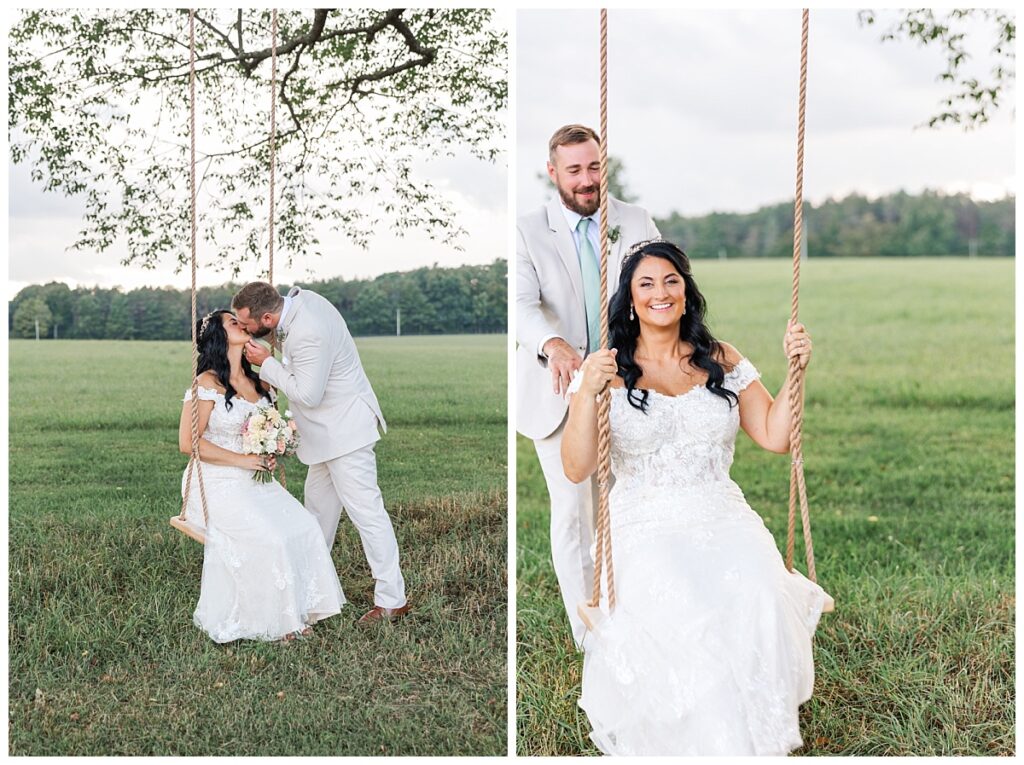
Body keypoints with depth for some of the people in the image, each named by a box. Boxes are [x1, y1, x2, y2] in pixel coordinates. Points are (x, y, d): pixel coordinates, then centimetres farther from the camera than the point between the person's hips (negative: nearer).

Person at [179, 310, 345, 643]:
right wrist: (242, 460, -16)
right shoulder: (207, 384, -12)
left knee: (302, 528, -14)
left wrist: (271, 454, 1)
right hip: (217, 484, -7)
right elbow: (188, 442, -15)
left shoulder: (259, 382, 11)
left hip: (254, 479, 7)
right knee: (267, 539, -25)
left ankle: (293, 614, -3)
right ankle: (263, 621, -6)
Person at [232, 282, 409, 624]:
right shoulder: (300, 298, -1)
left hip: (344, 431, -11)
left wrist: (267, 364, -17)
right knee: (318, 504, 22)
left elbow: (307, 395, -24)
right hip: (329, 431, 11)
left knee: (365, 511, -7)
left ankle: (392, 599, -2)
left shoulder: (307, 335, -30)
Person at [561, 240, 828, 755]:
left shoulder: (722, 361, 13)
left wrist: (795, 372, -1)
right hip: (644, 525, -3)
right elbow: (575, 469, -5)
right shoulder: (605, 369, 4)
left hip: (724, 518, 3)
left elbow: (774, 437, 11)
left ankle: (754, 736, -9)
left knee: (760, 600, -30)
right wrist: (587, 394, -18)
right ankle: (699, 742, -12)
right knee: (682, 614, -34)